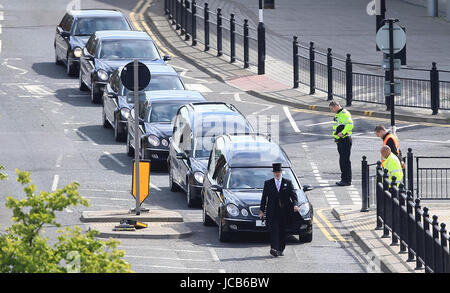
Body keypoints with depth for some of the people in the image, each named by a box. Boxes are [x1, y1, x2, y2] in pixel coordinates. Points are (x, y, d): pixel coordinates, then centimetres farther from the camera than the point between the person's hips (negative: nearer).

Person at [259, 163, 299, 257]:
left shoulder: (288, 183, 10)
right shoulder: (268, 183, 11)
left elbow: (293, 195, 3)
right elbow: (264, 197, 11)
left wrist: (295, 204, -16)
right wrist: (262, 210, 4)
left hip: (284, 211, 1)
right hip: (272, 211, -1)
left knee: (282, 231, 4)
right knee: (274, 229, -14)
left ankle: (280, 250, 12)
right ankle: (274, 249, -25)